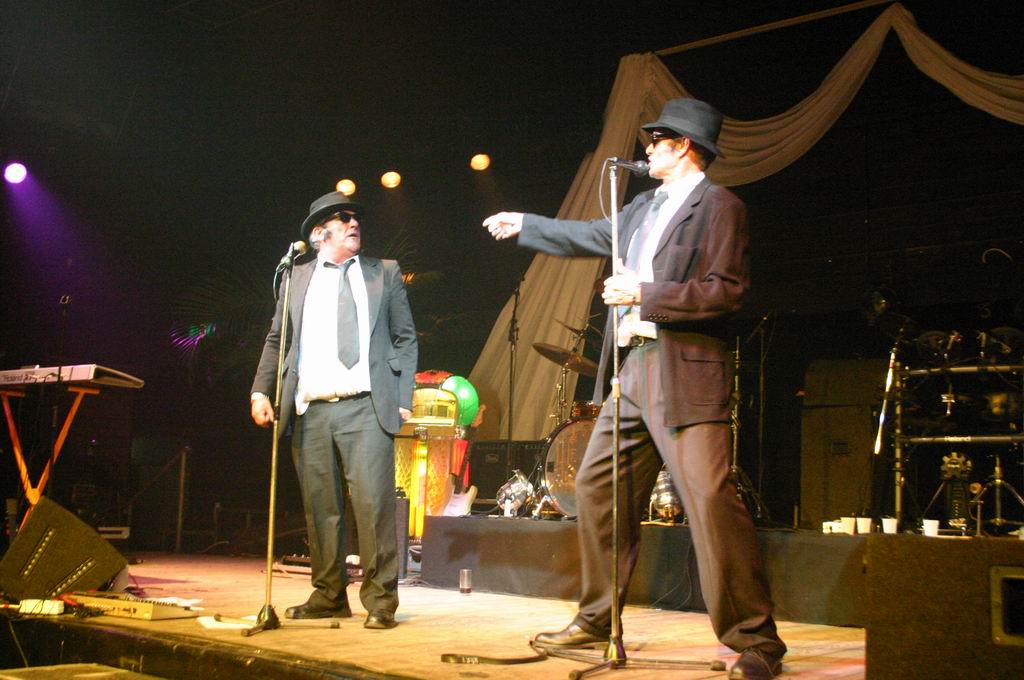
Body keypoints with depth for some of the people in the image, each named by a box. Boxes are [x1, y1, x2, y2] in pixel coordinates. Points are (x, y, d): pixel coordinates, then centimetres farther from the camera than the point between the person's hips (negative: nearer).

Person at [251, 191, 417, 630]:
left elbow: (405, 339, 10)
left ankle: (380, 601, -3)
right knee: (320, 507, 5)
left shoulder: (385, 274, 13)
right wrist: (261, 390, 3)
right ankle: (328, 596, 16)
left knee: (373, 503, -9)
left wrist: (402, 397, 0)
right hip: (310, 410, 2)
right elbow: (277, 340, 16)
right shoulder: (297, 278, 16)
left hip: (365, 408, -2)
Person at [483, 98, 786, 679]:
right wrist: (525, 225, 41)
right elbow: (594, 236, 33)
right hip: (632, 369, 9)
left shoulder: (718, 205, -6)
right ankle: (597, 621, 25)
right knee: (597, 488, 12)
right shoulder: (645, 206, 18)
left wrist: (645, 294, -17)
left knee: (712, 501, -15)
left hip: (685, 374, -9)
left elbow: (729, 290, -15)